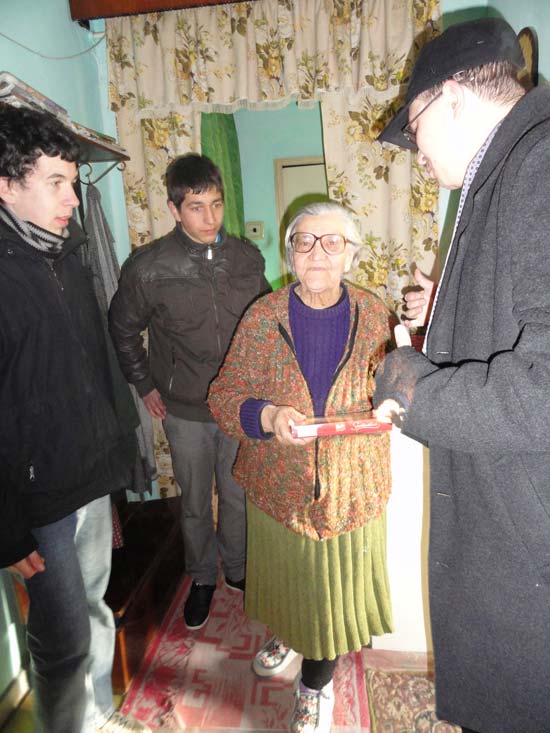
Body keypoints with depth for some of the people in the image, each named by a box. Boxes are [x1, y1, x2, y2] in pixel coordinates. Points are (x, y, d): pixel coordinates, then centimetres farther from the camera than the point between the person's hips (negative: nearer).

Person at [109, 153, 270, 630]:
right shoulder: (148, 268, -12)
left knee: (238, 496, 17)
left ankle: (237, 568, 44)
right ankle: (202, 578, 41)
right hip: (184, 410, -1)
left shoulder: (248, 258, -4)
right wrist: (145, 385, 2)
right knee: (195, 503, 16)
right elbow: (123, 328, 2)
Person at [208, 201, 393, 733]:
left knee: (336, 590, 15)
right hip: (280, 486, 0)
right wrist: (267, 415, -27)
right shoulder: (262, 317, -8)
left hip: (351, 489, 1)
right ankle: (287, 632, 59)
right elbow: (223, 396, -7)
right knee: (286, 579, 22)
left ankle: (315, 684, 46)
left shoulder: (371, 313, -3)